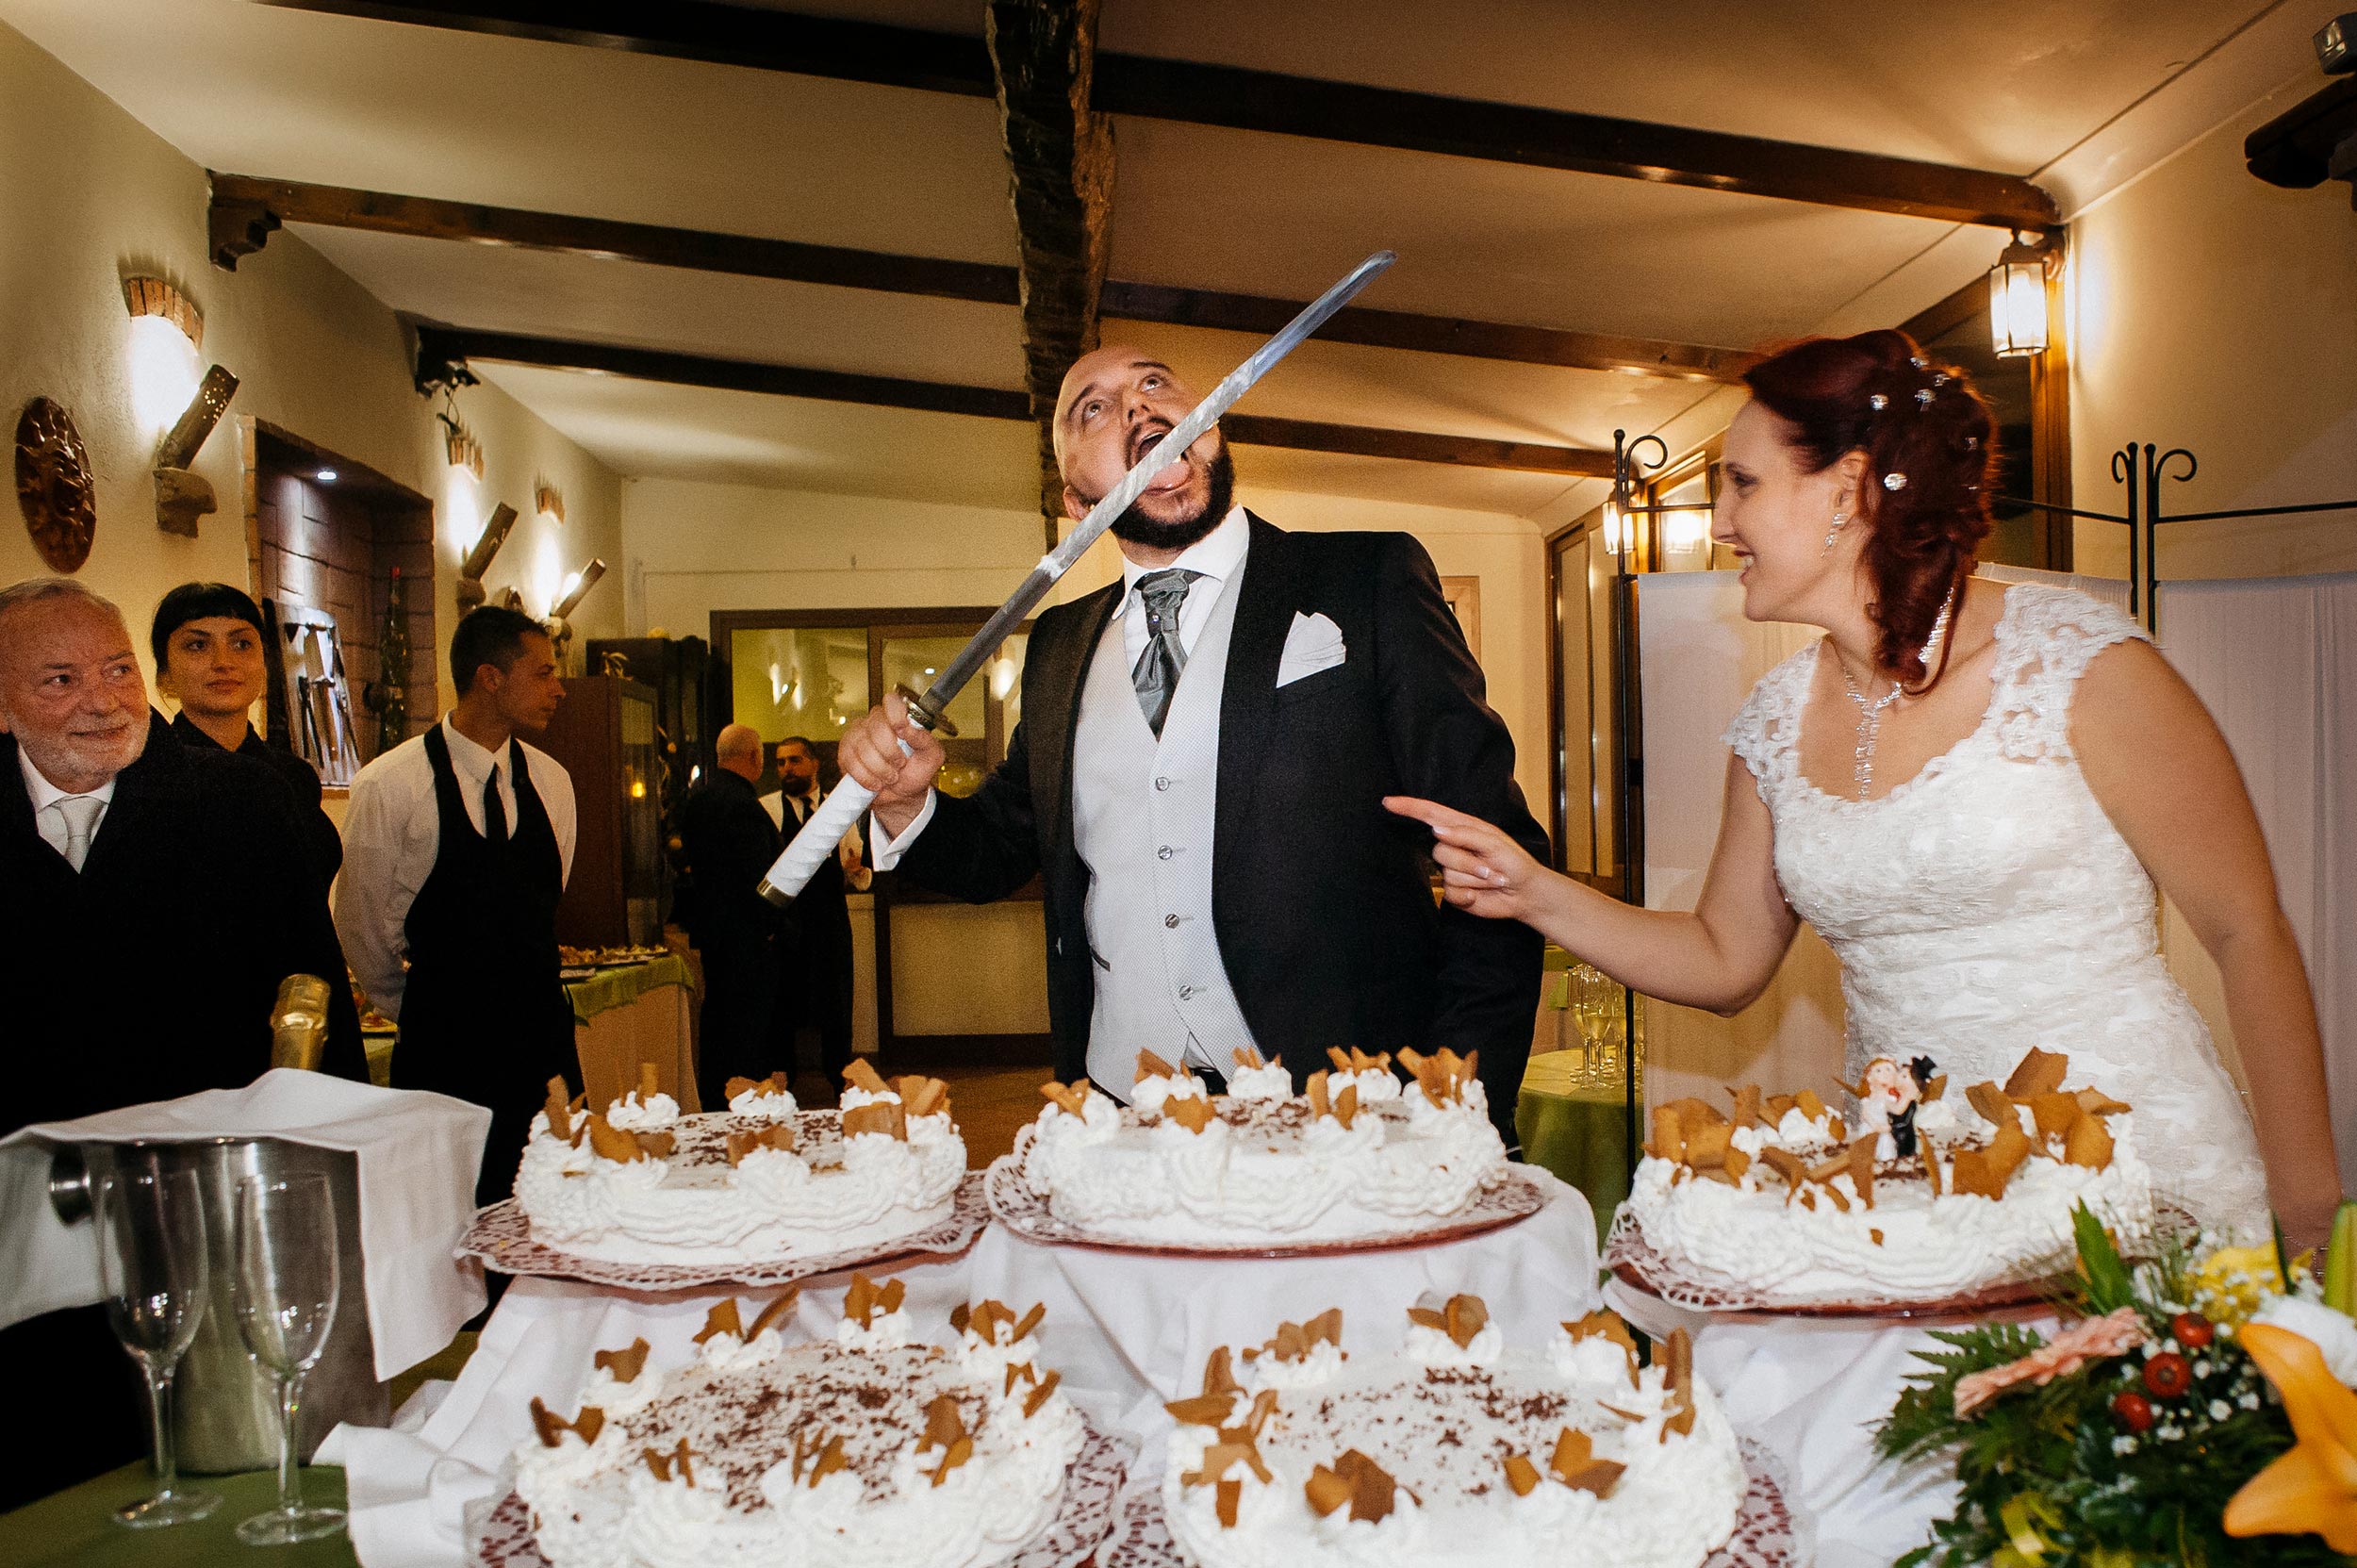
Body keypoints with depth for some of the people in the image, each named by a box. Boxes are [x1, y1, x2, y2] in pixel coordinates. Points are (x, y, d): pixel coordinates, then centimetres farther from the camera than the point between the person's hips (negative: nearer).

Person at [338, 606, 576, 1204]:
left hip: (543, 1040, 4)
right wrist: (420, 1013, 11)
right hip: (443, 1052, -4)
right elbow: (366, 931, 0)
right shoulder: (388, 786, -9)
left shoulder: (551, 783, 6)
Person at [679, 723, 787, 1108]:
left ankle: (712, 1103, 27)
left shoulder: (697, 793, 9)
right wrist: (770, 924, -9)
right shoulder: (742, 804, -21)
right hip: (747, 932, -10)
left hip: (710, 927, 10)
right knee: (748, 1024, -2)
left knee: (717, 1021, 18)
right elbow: (757, 876, -21)